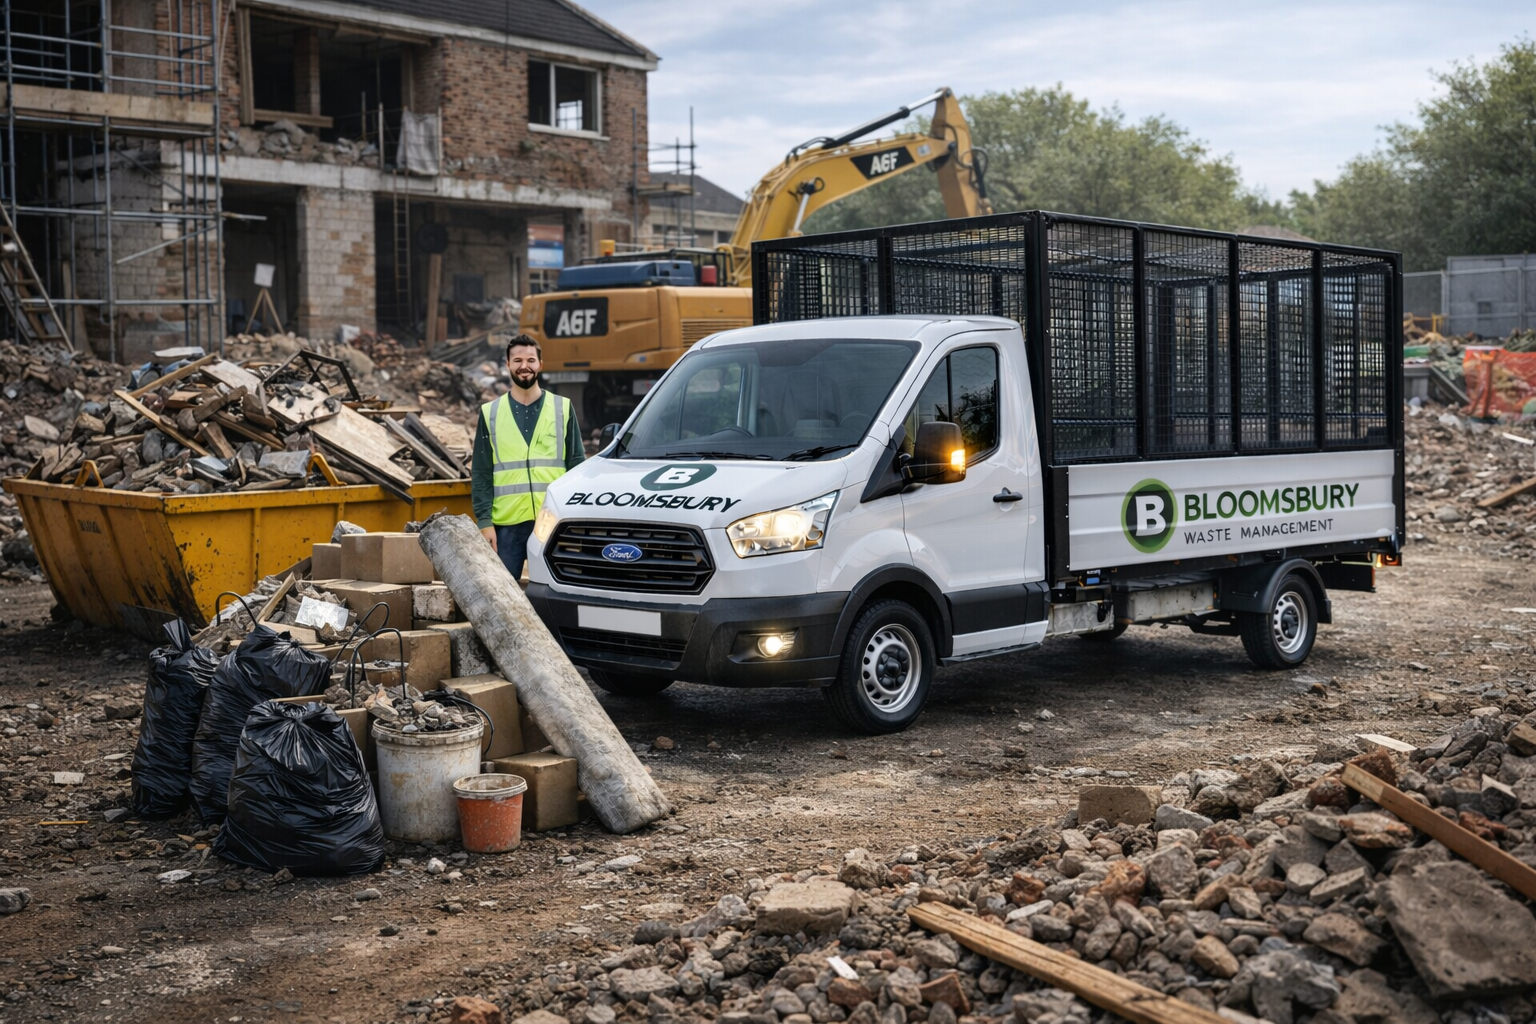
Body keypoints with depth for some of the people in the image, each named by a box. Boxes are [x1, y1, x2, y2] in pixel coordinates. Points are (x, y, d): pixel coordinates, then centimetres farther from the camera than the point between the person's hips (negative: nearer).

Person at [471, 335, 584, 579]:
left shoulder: (562, 408, 8)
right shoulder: (491, 413, 8)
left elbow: (577, 465, 7)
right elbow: (481, 474, 6)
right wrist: (484, 521, -3)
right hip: (506, 524, 0)